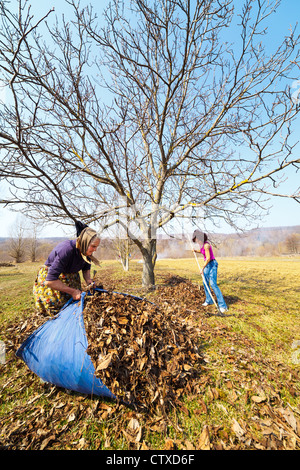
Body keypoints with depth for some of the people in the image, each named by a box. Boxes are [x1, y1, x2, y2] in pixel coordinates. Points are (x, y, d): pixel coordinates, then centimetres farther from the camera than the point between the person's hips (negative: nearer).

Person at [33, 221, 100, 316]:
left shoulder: (86, 251, -16)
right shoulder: (66, 250, -37)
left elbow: (86, 268, 4)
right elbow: (50, 281, -35)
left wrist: (88, 280, -16)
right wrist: (72, 291, -30)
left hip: (70, 277, 6)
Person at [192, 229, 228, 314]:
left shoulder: (206, 245, -24)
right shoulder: (202, 244, 5)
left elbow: (208, 258, -26)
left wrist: (202, 268, -20)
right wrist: (196, 251, 7)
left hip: (212, 265, -10)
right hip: (207, 265, 10)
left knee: (213, 284, -17)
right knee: (205, 283, 14)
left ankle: (222, 305, -11)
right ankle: (209, 300, 29)